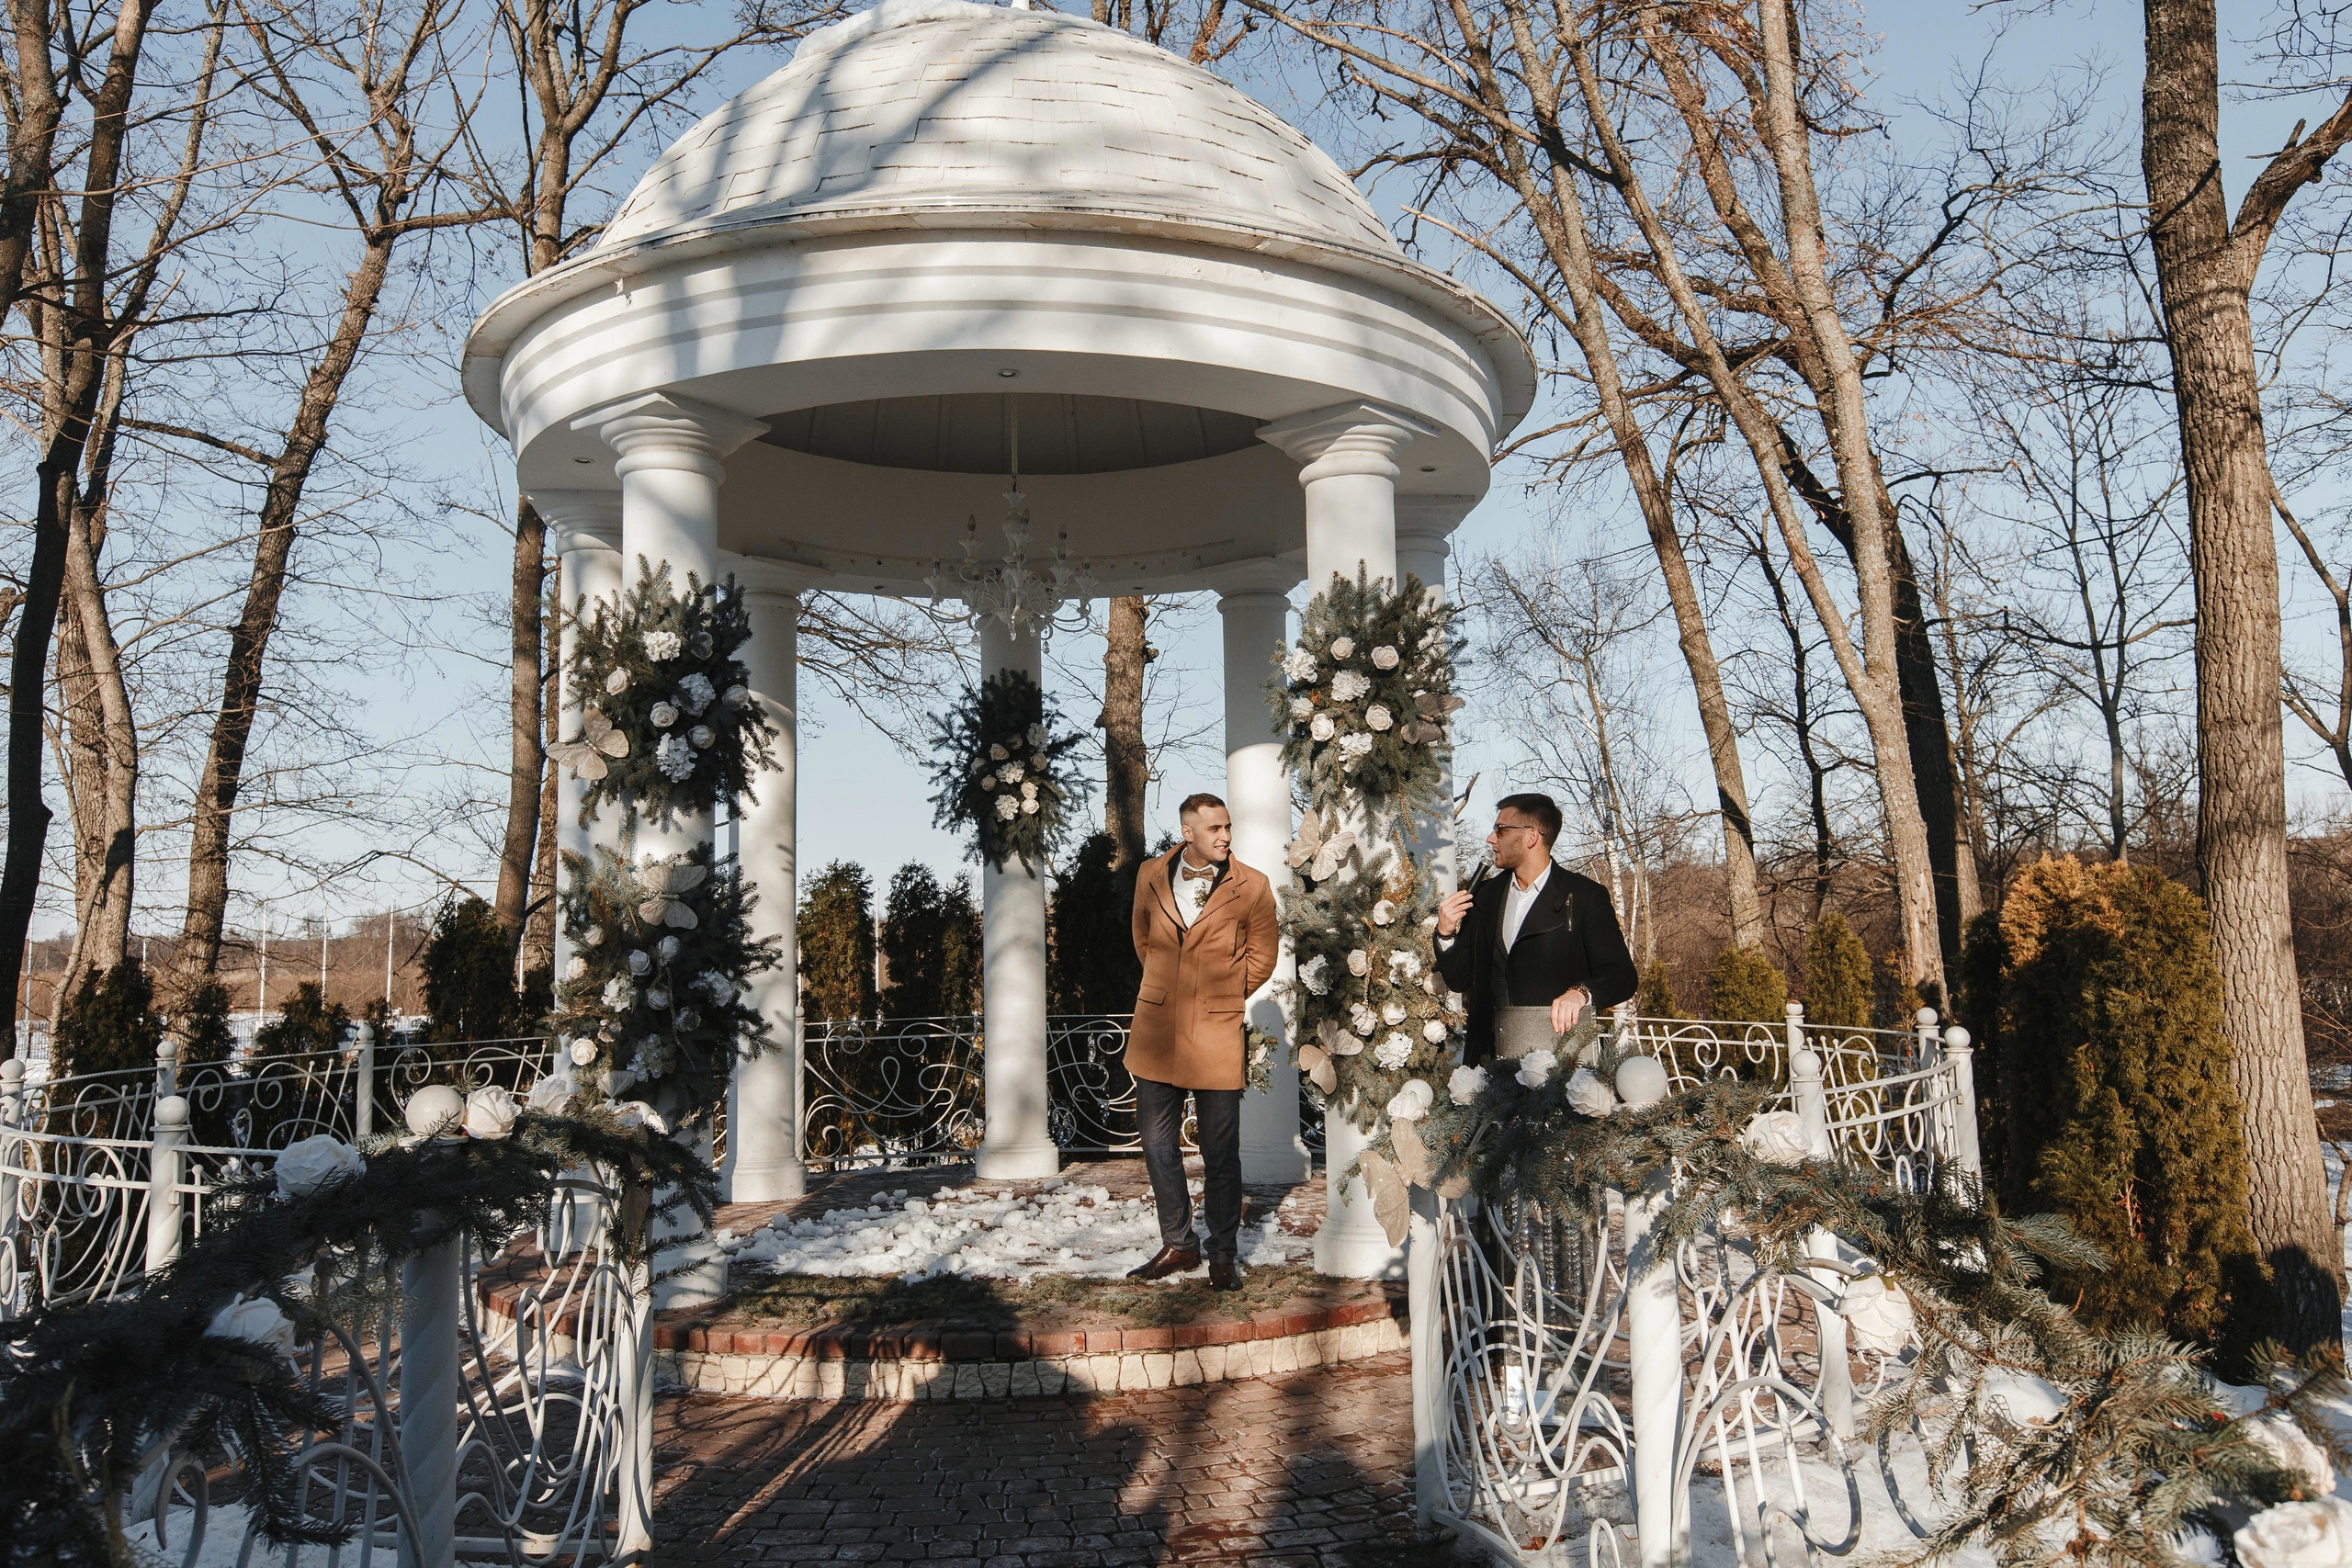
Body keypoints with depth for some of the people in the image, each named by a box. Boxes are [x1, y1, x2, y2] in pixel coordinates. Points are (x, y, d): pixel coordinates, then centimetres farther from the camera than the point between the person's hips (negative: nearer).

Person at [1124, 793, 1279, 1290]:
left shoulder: (1251, 887, -5)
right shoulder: (1151, 876, 2)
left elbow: (1262, 957, 7)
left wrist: (1219, 1000, 9)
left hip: (1216, 1036, -3)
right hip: (1157, 1031, 3)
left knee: (1220, 1153, 2)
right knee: (1157, 1145, 10)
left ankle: (1223, 1254, 18)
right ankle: (1178, 1245, 26)